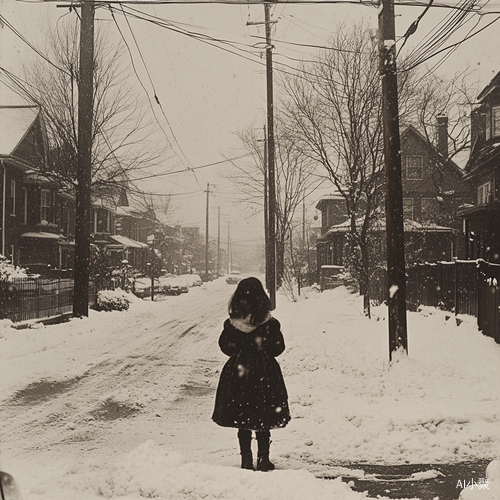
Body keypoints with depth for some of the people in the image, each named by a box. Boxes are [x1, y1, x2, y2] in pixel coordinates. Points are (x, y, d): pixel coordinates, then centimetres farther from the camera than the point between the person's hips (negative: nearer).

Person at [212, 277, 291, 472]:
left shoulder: (231, 324, -9)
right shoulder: (270, 324, -13)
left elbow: (225, 346, 1)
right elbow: (278, 347, -5)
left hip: (238, 371, 1)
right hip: (265, 373, -1)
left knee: (242, 422, 12)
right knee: (264, 422, 10)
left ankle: (246, 461, 15)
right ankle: (263, 461, 14)